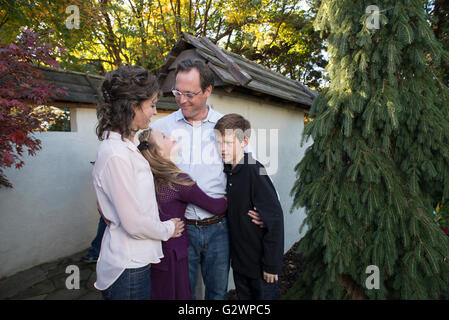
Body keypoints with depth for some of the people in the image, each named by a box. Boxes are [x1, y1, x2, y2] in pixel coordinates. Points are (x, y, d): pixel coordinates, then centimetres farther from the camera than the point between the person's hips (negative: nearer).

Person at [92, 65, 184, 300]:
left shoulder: (125, 146, 5)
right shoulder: (115, 155, -25)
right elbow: (135, 224, -23)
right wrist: (168, 229, -7)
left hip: (135, 260, 9)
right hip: (128, 269, -9)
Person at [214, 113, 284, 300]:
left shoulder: (254, 171, -22)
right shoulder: (227, 171, 1)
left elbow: (274, 219, -22)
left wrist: (272, 265, -18)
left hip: (261, 263, -7)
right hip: (239, 261, 7)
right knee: (243, 296, 22)